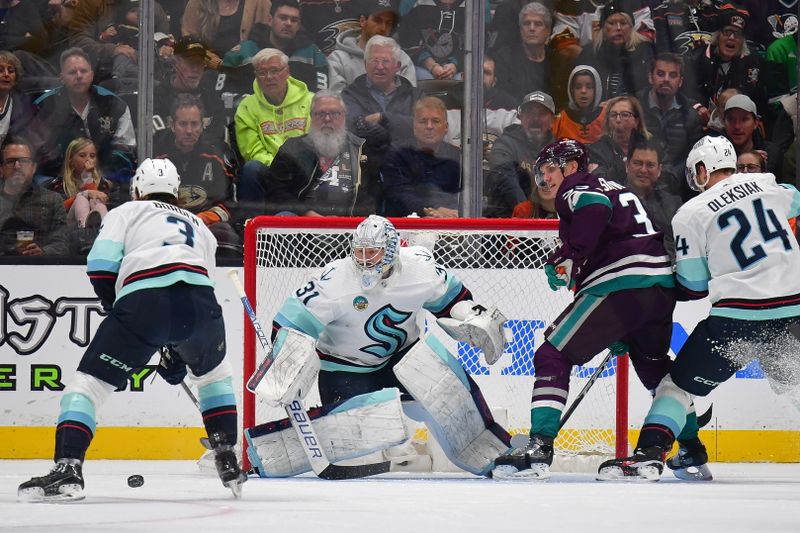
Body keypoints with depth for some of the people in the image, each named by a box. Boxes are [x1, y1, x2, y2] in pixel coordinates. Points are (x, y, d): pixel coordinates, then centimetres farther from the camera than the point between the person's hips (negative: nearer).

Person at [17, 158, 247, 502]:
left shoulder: (126, 212, 24)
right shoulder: (199, 226, 38)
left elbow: (101, 263, 6)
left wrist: (113, 304, 21)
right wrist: (179, 352, 39)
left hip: (142, 302, -4)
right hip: (199, 301, 4)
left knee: (89, 381, 5)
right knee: (213, 372, 34)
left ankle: (67, 469, -12)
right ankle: (227, 463, 28)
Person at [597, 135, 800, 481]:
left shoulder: (691, 214, -1)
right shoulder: (765, 184, 9)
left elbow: (692, 287, 1)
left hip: (737, 316, -4)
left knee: (679, 383, 5)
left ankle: (649, 452, -10)